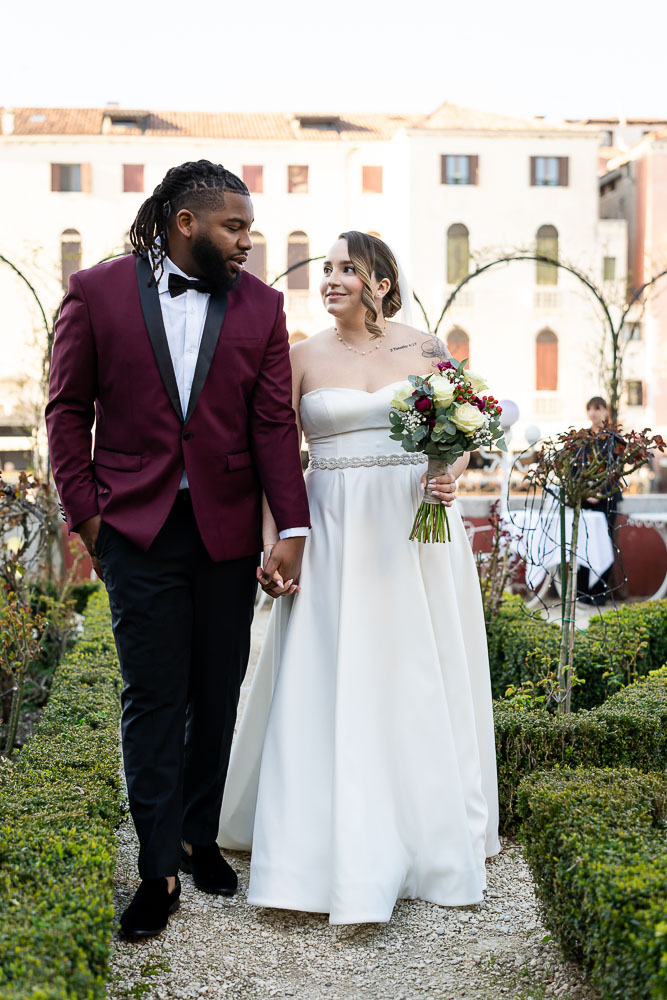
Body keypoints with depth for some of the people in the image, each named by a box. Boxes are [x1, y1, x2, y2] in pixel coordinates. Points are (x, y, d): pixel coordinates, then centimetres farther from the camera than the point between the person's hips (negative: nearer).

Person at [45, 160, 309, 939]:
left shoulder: (260, 305, 3)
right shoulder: (96, 291, -1)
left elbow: (275, 424, 0)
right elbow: (68, 410, 3)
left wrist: (292, 530, -7)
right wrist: (85, 514, -3)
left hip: (227, 529, 2)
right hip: (137, 528, -2)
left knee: (217, 697, 11)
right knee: (152, 699, 2)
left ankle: (199, 837, 28)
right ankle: (159, 869, 12)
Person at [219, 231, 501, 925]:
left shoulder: (423, 348, 5)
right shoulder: (305, 357, 4)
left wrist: (451, 475, -11)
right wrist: (272, 546, -6)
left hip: (417, 530, 1)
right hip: (335, 535, 0)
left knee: (421, 681, 8)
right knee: (328, 684, -1)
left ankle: (436, 831, 26)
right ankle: (335, 849, 11)